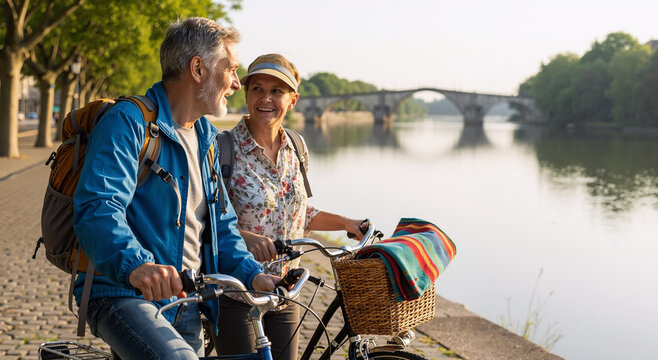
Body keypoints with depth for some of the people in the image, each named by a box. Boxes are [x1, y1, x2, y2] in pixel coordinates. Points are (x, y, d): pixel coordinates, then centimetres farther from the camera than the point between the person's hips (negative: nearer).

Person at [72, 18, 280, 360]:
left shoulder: (207, 139, 17)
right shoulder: (128, 122, -11)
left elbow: (220, 225, 19)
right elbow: (97, 209, -25)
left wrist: (252, 273, 0)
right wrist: (137, 265, -44)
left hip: (185, 307, 8)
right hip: (122, 293, -8)